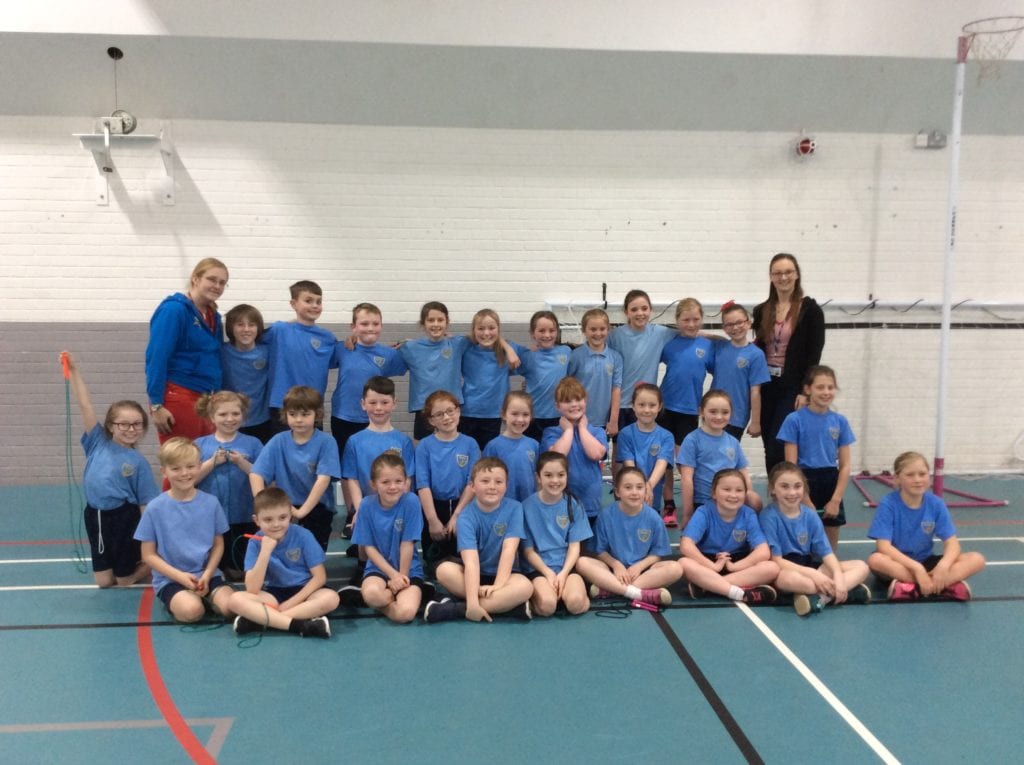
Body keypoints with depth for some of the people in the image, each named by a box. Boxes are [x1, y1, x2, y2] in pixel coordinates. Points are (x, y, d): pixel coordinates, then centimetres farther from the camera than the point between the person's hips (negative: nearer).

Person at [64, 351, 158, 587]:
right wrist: (74, 370, -14)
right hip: (95, 516, 3)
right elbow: (85, 405, -8)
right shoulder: (98, 443, -2)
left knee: (125, 581, 8)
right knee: (104, 581, 12)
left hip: (125, 517, -3)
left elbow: (146, 502, -6)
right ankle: (134, 561, 39)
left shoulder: (138, 462, -8)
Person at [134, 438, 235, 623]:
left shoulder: (211, 503, -1)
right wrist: (180, 576, -14)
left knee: (230, 606, -24)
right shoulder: (155, 508, -6)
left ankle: (204, 596, 6)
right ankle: (174, 602, 3)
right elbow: (149, 554, -2)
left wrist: (207, 574, -10)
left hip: (206, 575, 2)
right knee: (192, 610, -30)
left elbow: (218, 544, 6)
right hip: (170, 579, -2)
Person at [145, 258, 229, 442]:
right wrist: (156, 405, -17)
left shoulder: (213, 316, 14)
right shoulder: (174, 309, -8)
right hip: (178, 399, -7)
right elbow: (156, 359, -13)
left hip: (206, 400, 7)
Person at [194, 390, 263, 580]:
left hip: (244, 517, 0)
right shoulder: (200, 444, 2)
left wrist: (241, 462, -18)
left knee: (243, 569, 9)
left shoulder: (252, 443, 0)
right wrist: (213, 462, -16)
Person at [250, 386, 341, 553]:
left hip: (317, 508, -2)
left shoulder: (326, 442, -7)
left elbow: (323, 479, -16)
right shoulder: (278, 442, 1)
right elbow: (256, 474, -6)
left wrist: (302, 511, -22)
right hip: (284, 507, 2)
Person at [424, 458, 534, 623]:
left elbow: (509, 549, -17)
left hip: (503, 574, 0)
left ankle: (453, 609, -28)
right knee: (444, 569, -29)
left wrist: (498, 585, -30)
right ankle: (509, 603, -29)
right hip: (475, 574, 0)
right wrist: (472, 601, -35)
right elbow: (471, 560, -25)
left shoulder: (514, 508, -8)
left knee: (525, 587, -32)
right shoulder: (467, 516, -13)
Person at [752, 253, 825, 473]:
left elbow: (814, 354, -7)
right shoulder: (761, 311, 9)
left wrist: (806, 391, -13)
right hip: (766, 387, 5)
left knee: (777, 449, -11)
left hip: (793, 388, -4)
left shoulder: (810, 310, -3)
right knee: (770, 450, 9)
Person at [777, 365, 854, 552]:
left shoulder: (840, 422, 3)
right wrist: (804, 500, -10)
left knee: (831, 540, 11)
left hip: (831, 483, 4)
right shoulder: (795, 420, -8)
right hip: (804, 482, -3)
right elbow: (790, 465, -8)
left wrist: (836, 499, -5)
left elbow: (845, 465, 3)